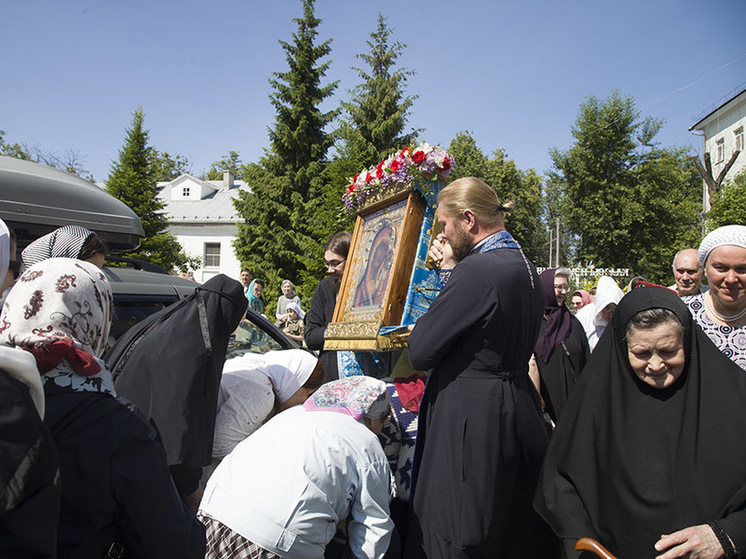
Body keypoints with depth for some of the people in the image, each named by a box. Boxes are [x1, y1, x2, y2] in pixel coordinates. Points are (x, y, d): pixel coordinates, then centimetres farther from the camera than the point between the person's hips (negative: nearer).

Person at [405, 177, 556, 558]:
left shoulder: (477, 269, -22)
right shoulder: (523, 266, 6)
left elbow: (420, 354, -19)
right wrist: (454, 268, 11)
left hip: (470, 417, -9)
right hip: (518, 408, 10)